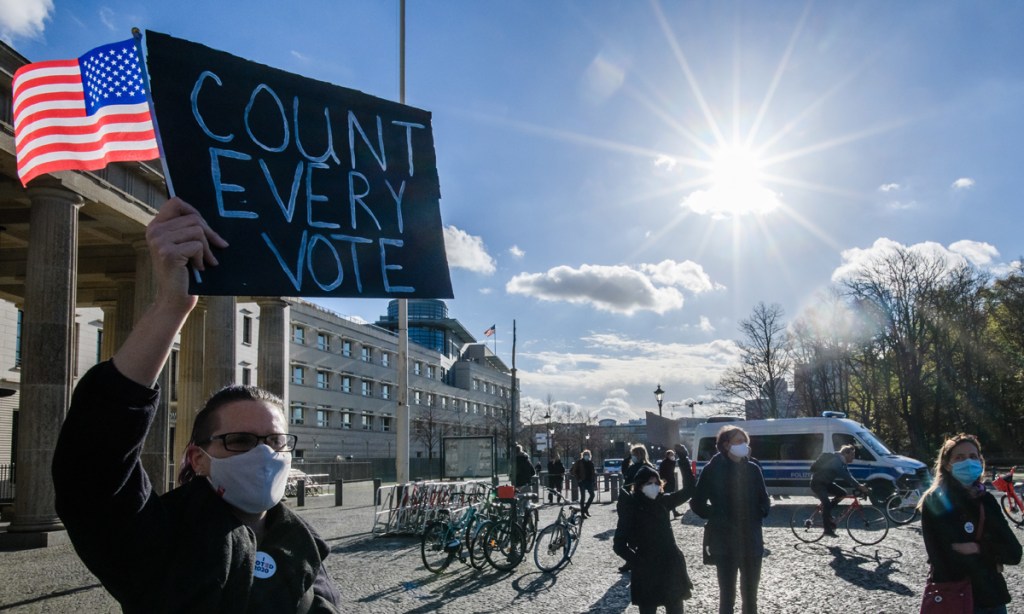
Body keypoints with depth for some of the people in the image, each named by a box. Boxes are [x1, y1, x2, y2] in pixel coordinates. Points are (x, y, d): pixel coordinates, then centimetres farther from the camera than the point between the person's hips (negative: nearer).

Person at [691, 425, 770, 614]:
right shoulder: (713, 469, -6)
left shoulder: (752, 469, 4)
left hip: (752, 540, 4)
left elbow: (764, 500, 14)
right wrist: (717, 517, -8)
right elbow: (697, 503, -1)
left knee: (750, 595, 14)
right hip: (725, 542, -4)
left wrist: (758, 515, -2)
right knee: (727, 596, 2)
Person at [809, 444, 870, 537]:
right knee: (827, 503, -23)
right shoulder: (836, 461, -25)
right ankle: (828, 529, -19)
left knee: (843, 493, -2)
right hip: (817, 483, -10)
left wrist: (860, 486, -8)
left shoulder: (841, 462, 5)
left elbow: (848, 476, 5)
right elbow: (846, 477, -31)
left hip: (826, 483, 10)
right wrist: (859, 486, -34)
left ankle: (826, 512, 8)